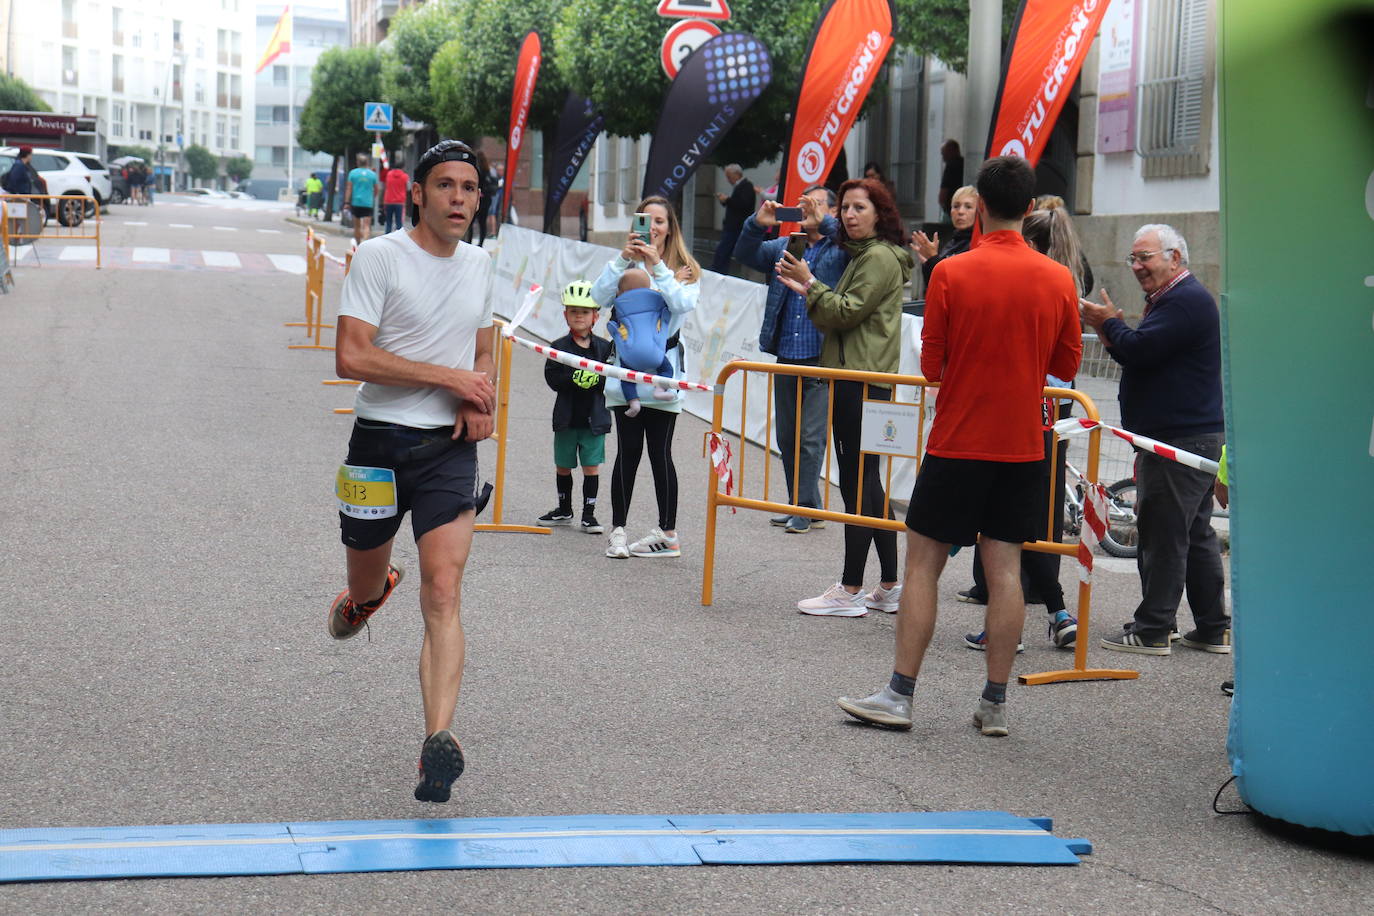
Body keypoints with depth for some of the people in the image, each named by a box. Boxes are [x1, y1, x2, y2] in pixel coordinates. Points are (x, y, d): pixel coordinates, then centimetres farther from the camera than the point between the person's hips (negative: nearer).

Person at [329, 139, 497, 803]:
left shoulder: (479, 264, 12)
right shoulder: (379, 256, -7)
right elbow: (351, 357, -16)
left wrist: (482, 403, 3)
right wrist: (450, 378, -15)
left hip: (450, 449, 2)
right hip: (380, 443, -2)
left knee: (443, 595, -13)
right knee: (366, 587, 13)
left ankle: (439, 741, -20)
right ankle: (372, 592, 52)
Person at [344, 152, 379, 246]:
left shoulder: (353, 173, 0)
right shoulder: (373, 174, 3)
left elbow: (349, 189, -4)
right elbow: (376, 190, 12)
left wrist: (347, 202, -2)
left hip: (356, 202, 1)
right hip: (368, 203, -1)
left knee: (357, 225, 14)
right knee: (367, 225, -7)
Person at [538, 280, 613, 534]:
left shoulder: (604, 347, 2)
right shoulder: (560, 347, 0)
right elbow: (552, 378, -10)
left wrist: (596, 379, -22)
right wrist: (575, 378, -24)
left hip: (594, 418, -1)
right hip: (566, 418, 1)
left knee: (591, 466, 0)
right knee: (563, 466, 12)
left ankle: (589, 514, 9)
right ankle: (564, 510, 28)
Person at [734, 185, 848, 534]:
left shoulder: (840, 250, -1)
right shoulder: (783, 247, 15)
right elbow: (745, 255, 7)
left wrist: (824, 223, -28)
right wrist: (757, 224, -11)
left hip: (820, 363, -6)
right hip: (785, 359, 6)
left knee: (811, 438, -6)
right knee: (787, 438, 12)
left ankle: (805, 508, -1)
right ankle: (802, 507, 22)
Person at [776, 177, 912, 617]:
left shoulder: (880, 258, -10)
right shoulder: (863, 255, 22)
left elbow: (847, 312, -16)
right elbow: (837, 317, 21)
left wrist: (810, 284, -8)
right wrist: (807, 290, 10)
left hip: (863, 383, -11)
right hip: (854, 379, 11)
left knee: (857, 482, -8)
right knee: (867, 482, 12)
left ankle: (850, 591, -6)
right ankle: (889, 588, 17)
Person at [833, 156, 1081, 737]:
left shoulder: (951, 274, -10)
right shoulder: (1057, 279, -1)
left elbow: (931, 367, -6)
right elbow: (1067, 366, 8)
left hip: (958, 442, -3)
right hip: (1022, 446, 3)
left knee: (923, 562, 4)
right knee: (1005, 569, 6)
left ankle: (899, 695, 4)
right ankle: (995, 703, 8)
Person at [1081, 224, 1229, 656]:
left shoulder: (1185, 301, -14)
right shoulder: (1172, 299, 21)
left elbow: (1140, 350, -21)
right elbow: (1141, 356, 22)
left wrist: (1111, 323, -2)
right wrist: (1108, 332, 6)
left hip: (1180, 439, -11)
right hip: (1195, 437, 11)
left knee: (1162, 533, -6)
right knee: (1196, 534, 13)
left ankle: (1151, 631, -2)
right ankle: (1213, 629, 18)